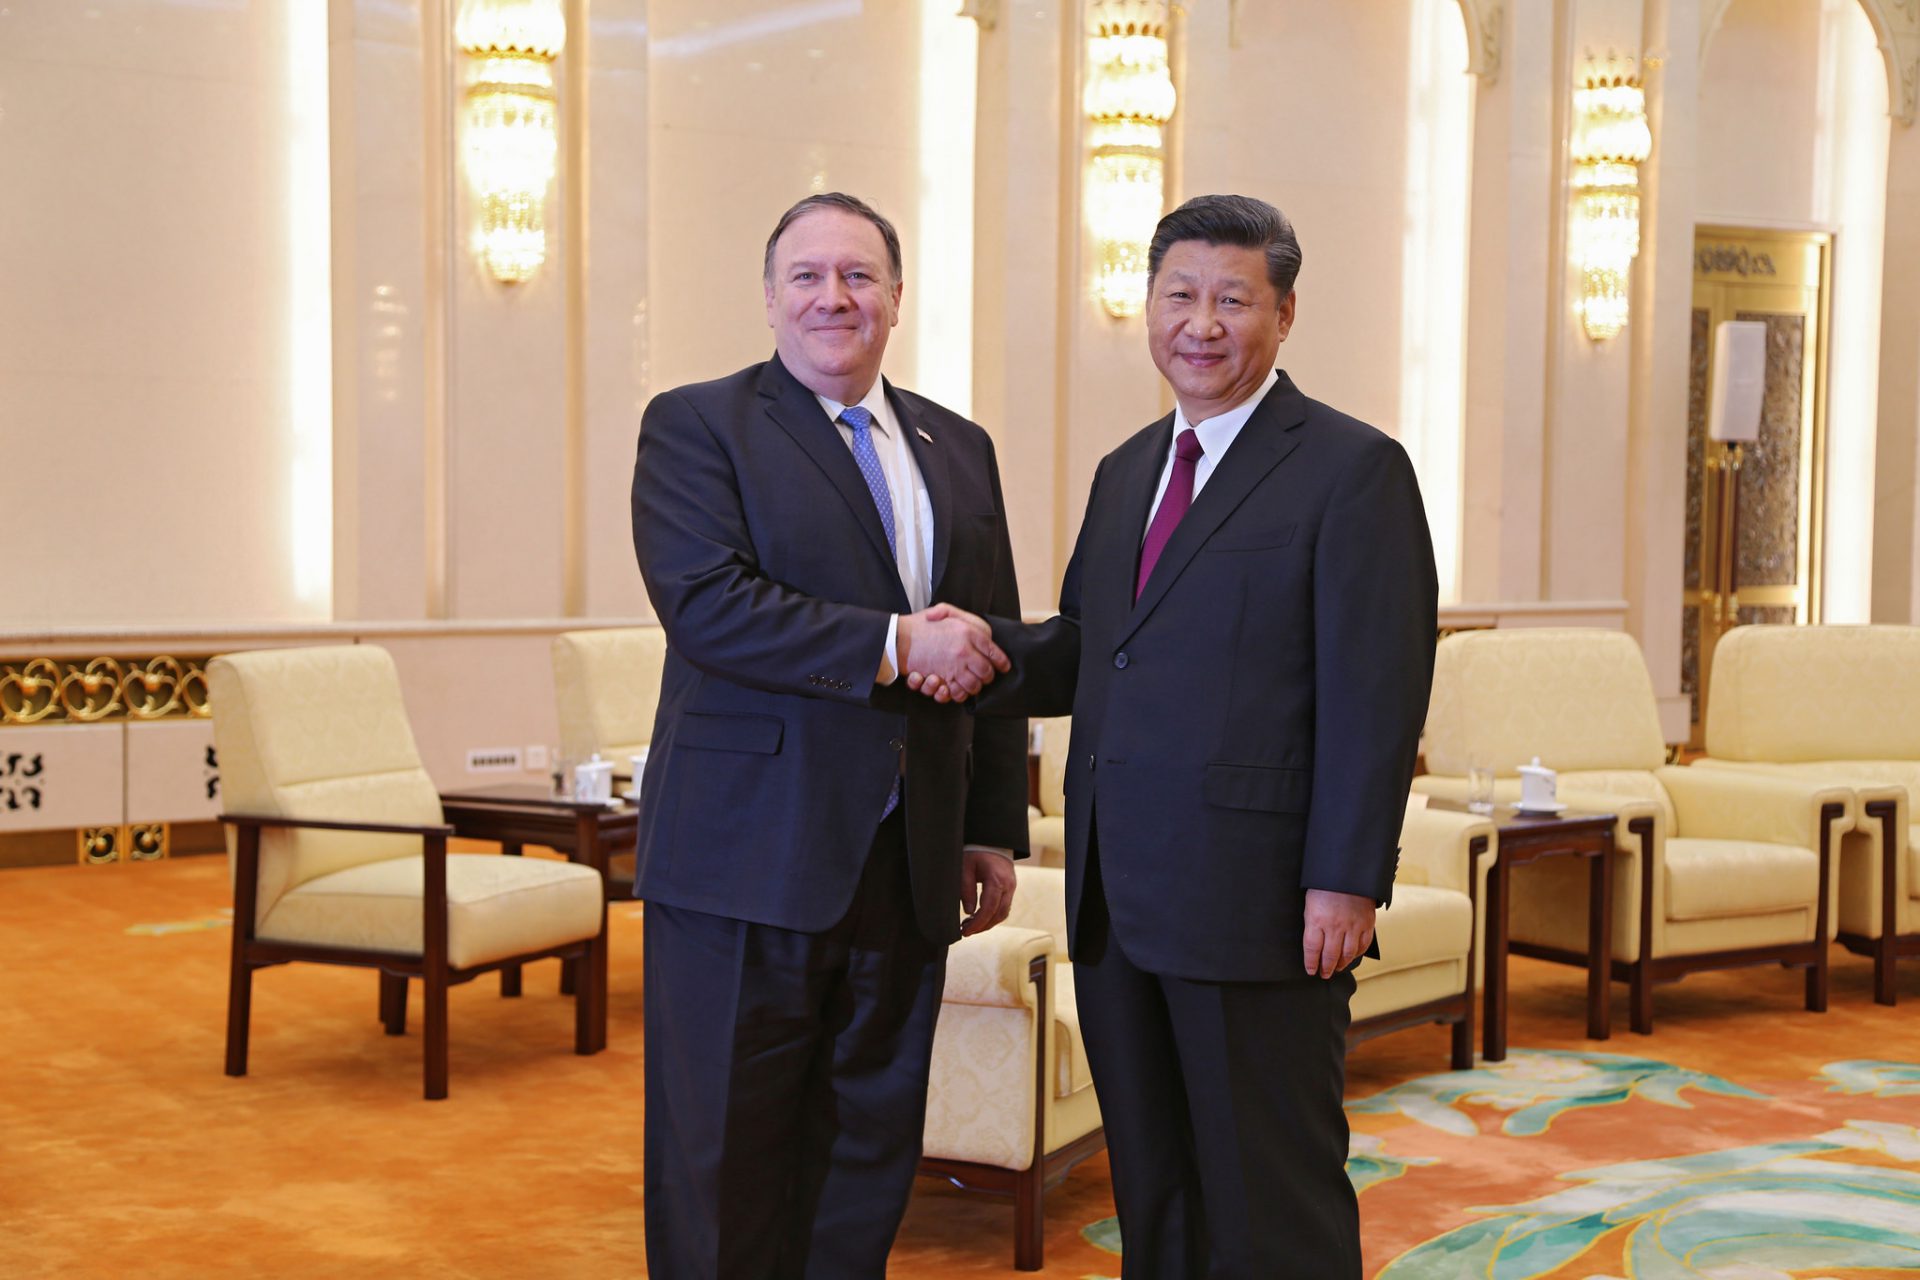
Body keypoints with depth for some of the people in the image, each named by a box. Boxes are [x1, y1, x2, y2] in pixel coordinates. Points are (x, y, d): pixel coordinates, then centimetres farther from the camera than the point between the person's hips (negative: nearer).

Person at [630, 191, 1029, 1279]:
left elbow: (993, 650, 17)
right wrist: (893, 645, -20)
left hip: (907, 865, 5)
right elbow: (705, 604, -17)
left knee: (871, 1153, 12)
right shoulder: (695, 426, -1)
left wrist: (996, 830, 12)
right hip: (749, 862, -5)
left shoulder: (959, 450, 15)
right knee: (726, 1160, 3)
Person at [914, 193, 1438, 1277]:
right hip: (1117, 903, 7)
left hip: (1259, 902, -7)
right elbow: (1086, 651, 16)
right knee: (1153, 1190, 16)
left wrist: (1347, 882, -18)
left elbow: (1376, 698, -12)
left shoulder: (1353, 469, -7)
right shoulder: (1126, 472, 17)